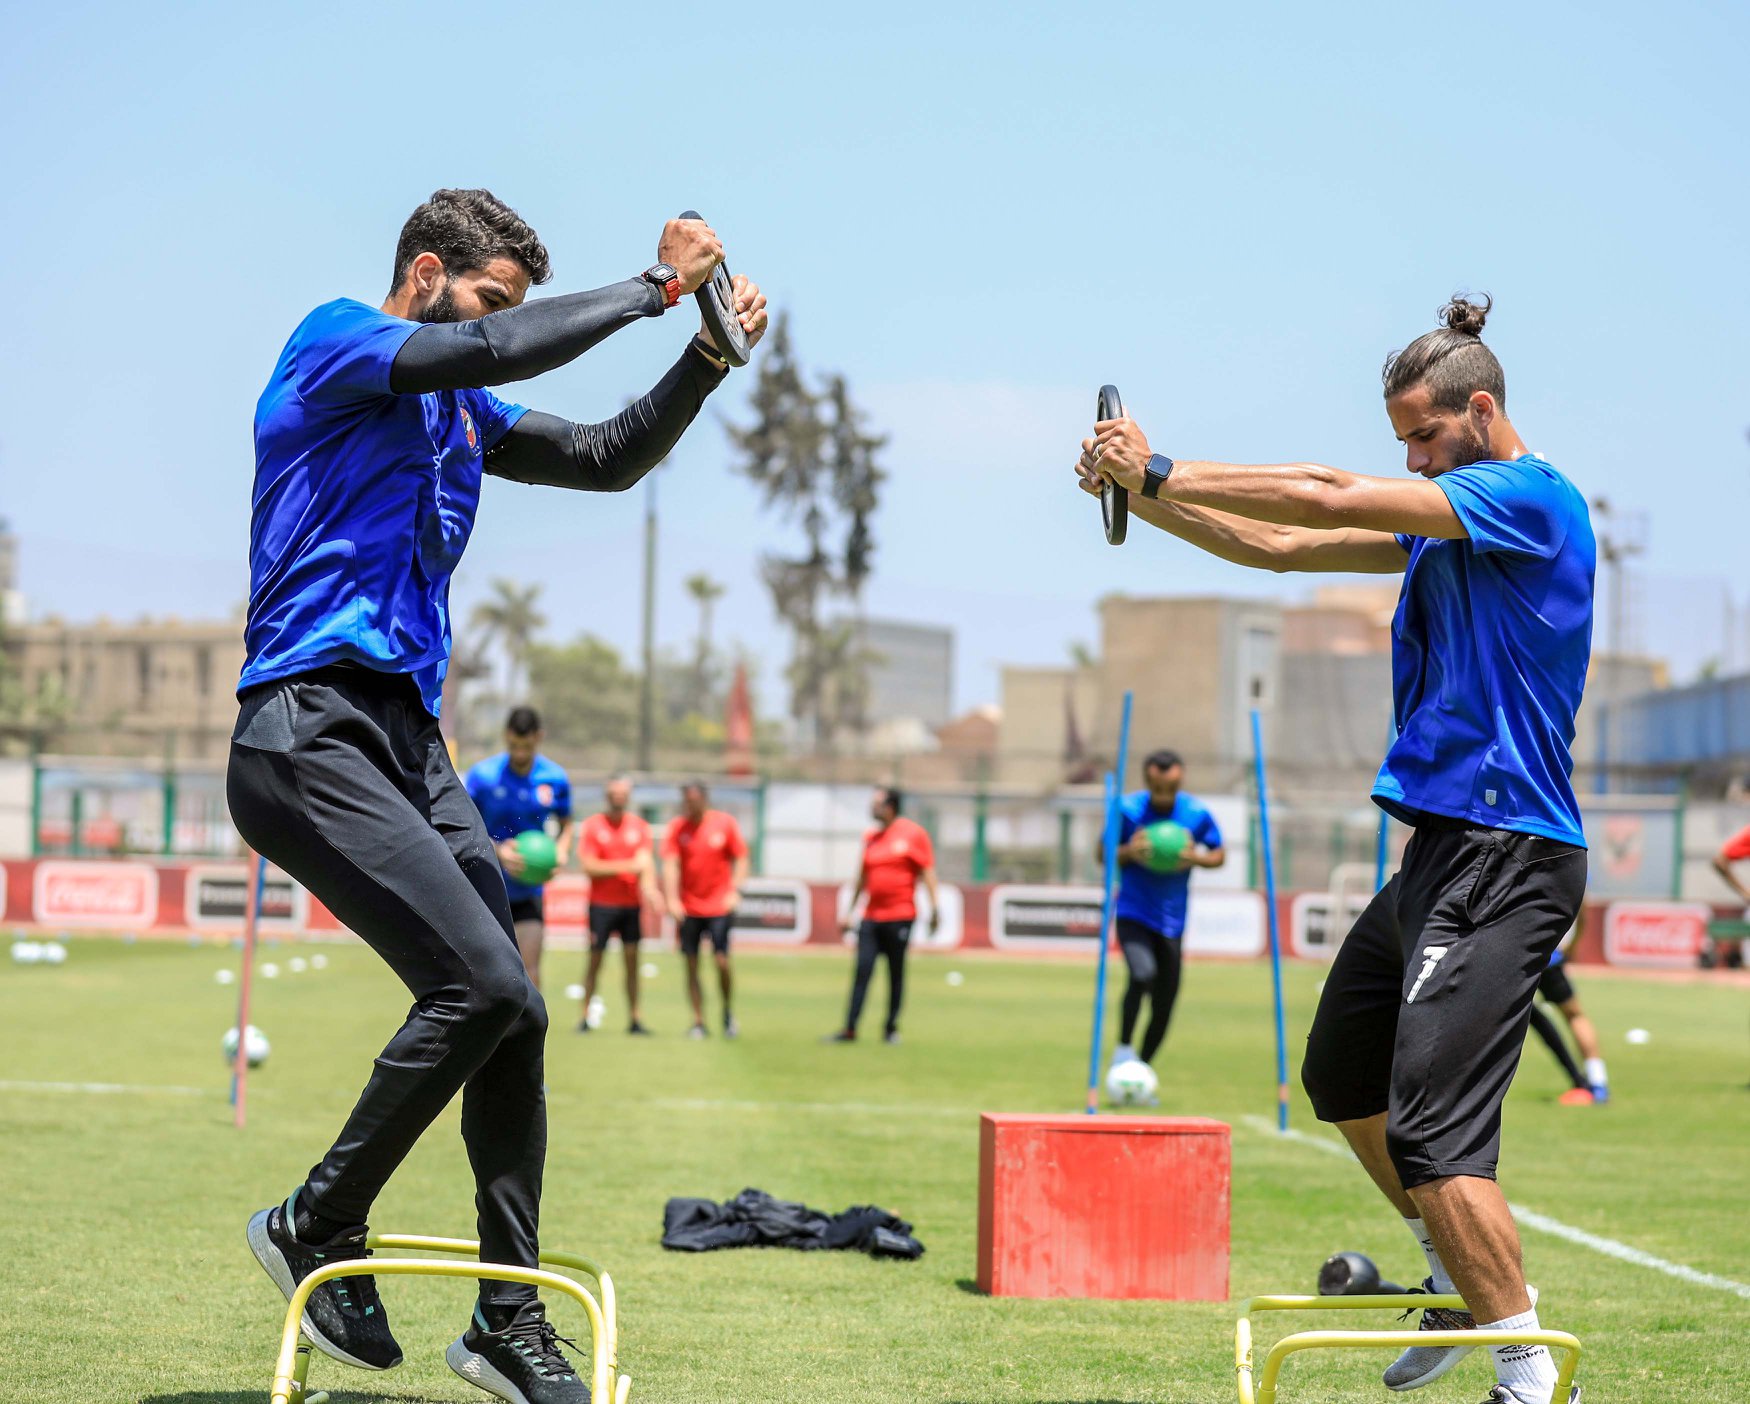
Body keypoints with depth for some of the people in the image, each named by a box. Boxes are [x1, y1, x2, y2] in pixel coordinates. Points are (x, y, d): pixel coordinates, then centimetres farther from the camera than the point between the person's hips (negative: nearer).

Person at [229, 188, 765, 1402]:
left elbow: (609, 460, 23)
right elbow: (498, 348, -19)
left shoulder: (460, 414, 22)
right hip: (310, 735, -9)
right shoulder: (335, 343, -3)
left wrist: (710, 355, 8)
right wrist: (655, 287, -11)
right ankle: (316, 1229, -3)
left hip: (409, 742, 9)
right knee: (483, 985, -20)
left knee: (510, 1015, 1)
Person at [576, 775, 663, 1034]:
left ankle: (634, 1018, 3)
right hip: (601, 903, -2)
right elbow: (589, 867, -8)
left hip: (631, 903, 2)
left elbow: (645, 860, -3)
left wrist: (649, 886, -23)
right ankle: (586, 1015, 7)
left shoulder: (639, 826, 7)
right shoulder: (591, 826, -1)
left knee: (632, 959, 2)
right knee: (595, 958, -1)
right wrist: (626, 866, -16)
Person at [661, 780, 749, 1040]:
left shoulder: (725, 823, -2)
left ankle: (728, 1011, 15)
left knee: (721, 960, -9)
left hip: (719, 907, -1)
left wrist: (734, 891, -8)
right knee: (691, 965, 1)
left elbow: (740, 860, 4)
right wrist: (672, 899, -16)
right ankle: (698, 1022, 8)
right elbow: (670, 864, -5)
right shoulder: (677, 827, 0)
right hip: (688, 908, 1)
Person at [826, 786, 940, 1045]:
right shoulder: (870, 838, 12)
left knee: (896, 974, 3)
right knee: (862, 972, -2)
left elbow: (927, 872, -4)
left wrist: (934, 907, -11)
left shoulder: (913, 833, -2)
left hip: (900, 917, -4)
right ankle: (850, 1030, -4)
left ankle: (892, 1028, 12)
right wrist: (849, 910, 19)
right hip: (870, 917, 4)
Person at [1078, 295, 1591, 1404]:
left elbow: (1325, 496, -20)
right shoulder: (1445, 521, 17)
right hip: (1439, 854, 10)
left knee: (1431, 1129, -17)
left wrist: (1163, 471, -13)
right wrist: (1145, 498, 5)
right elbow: (1281, 546, 17)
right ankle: (1465, 1284, 36)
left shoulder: (1530, 498, -13)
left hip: (1502, 860, -10)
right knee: (1343, 1075, 22)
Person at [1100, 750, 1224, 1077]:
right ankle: (1124, 1047, -9)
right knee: (1143, 973, -29)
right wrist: (1129, 852, -20)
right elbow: (1103, 854, 1)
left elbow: (1219, 855, 7)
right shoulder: (1127, 810, -11)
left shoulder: (1197, 814, -7)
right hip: (1133, 913, -3)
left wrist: (1196, 858, -15)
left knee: (1164, 1007, 5)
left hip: (1172, 919, 3)